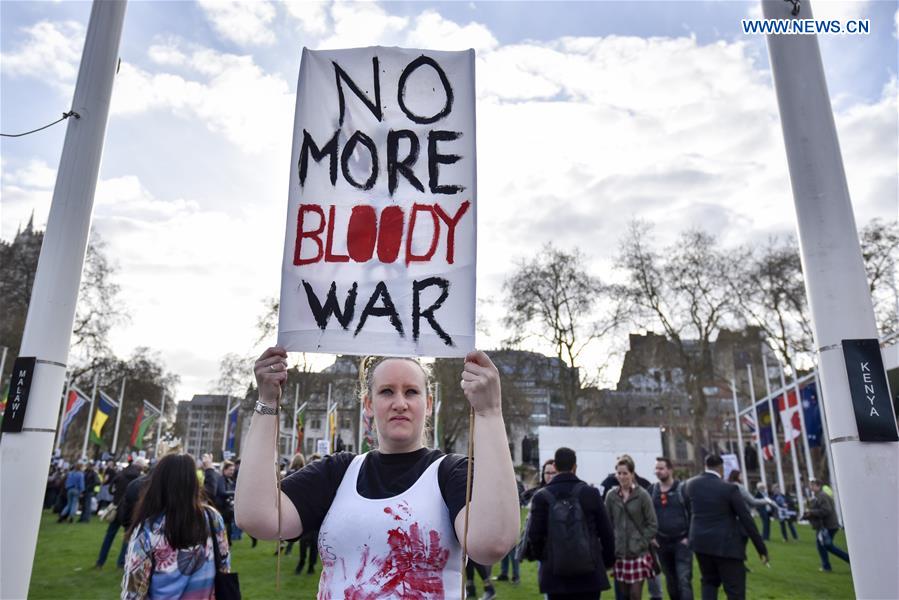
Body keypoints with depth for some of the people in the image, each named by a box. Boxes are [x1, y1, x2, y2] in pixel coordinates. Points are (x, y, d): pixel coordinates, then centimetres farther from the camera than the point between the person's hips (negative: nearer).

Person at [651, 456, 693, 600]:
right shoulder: (652, 491, 4)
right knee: (671, 582, 14)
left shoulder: (682, 489, -7)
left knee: (684, 580, -8)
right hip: (662, 543, 4)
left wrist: (689, 537, -11)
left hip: (681, 542, -4)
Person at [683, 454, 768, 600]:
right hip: (726, 544, -4)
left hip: (700, 542, 5)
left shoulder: (689, 484, 0)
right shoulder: (729, 488, -13)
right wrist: (761, 548, -4)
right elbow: (746, 519, -10)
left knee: (709, 581, 22)